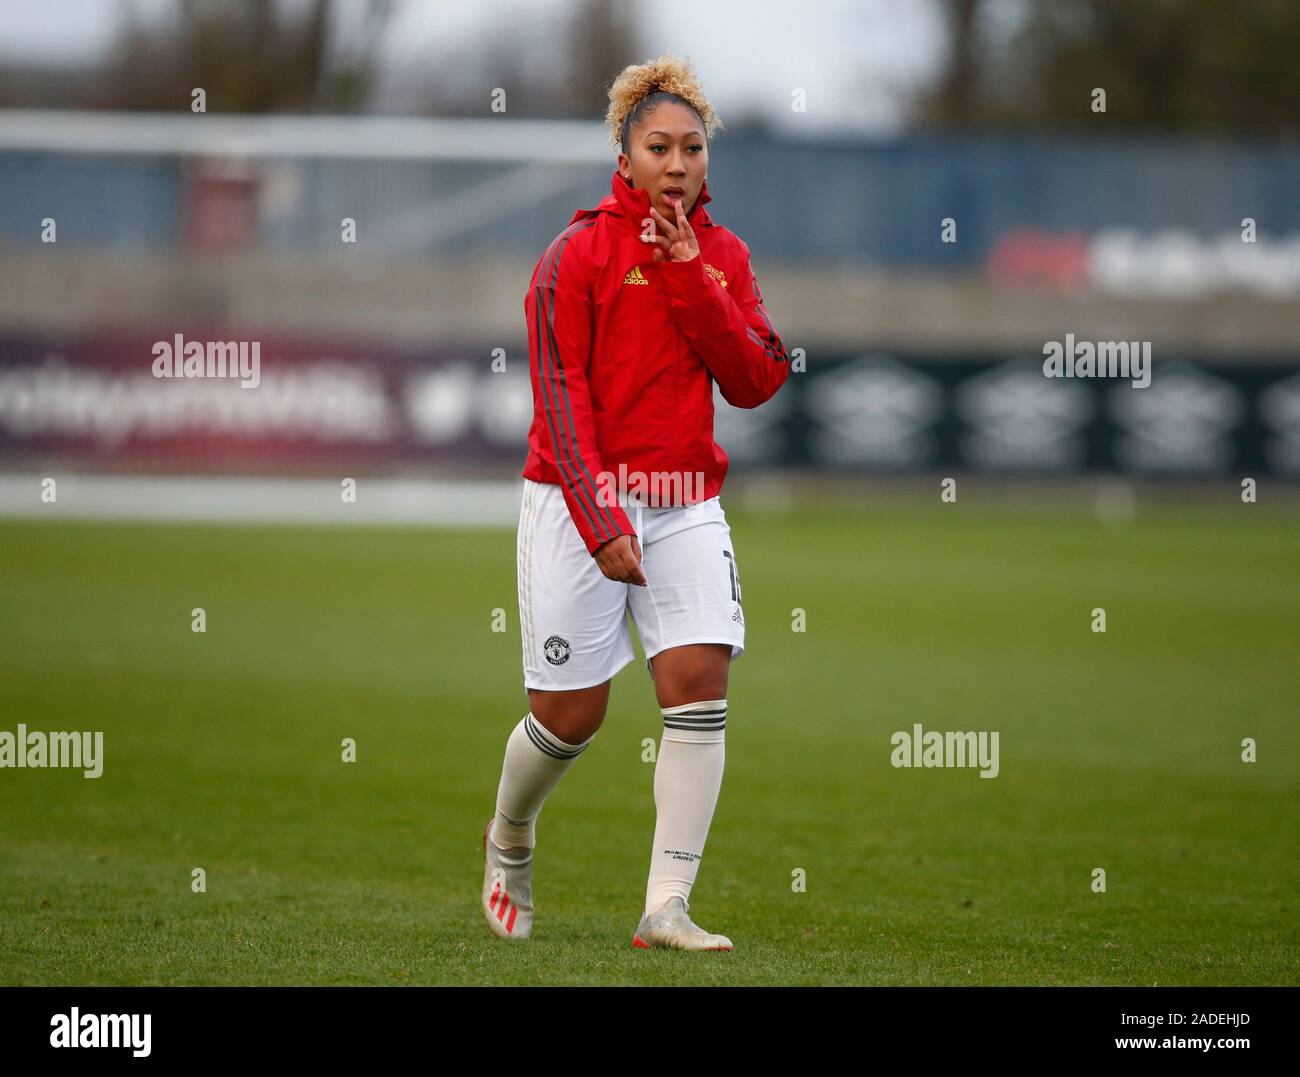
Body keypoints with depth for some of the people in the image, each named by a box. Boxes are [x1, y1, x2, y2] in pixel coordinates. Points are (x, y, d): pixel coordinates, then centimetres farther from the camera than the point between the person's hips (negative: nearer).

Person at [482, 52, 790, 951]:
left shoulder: (723, 256, 8)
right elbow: (562, 399, -11)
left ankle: (667, 909, -11)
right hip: (580, 501, -4)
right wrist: (600, 521, -19)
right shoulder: (579, 254, -6)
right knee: (572, 713, -1)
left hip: (687, 503, 4)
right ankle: (509, 843, 31)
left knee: (699, 681, -13)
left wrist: (690, 280, -10)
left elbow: (756, 383, -2)